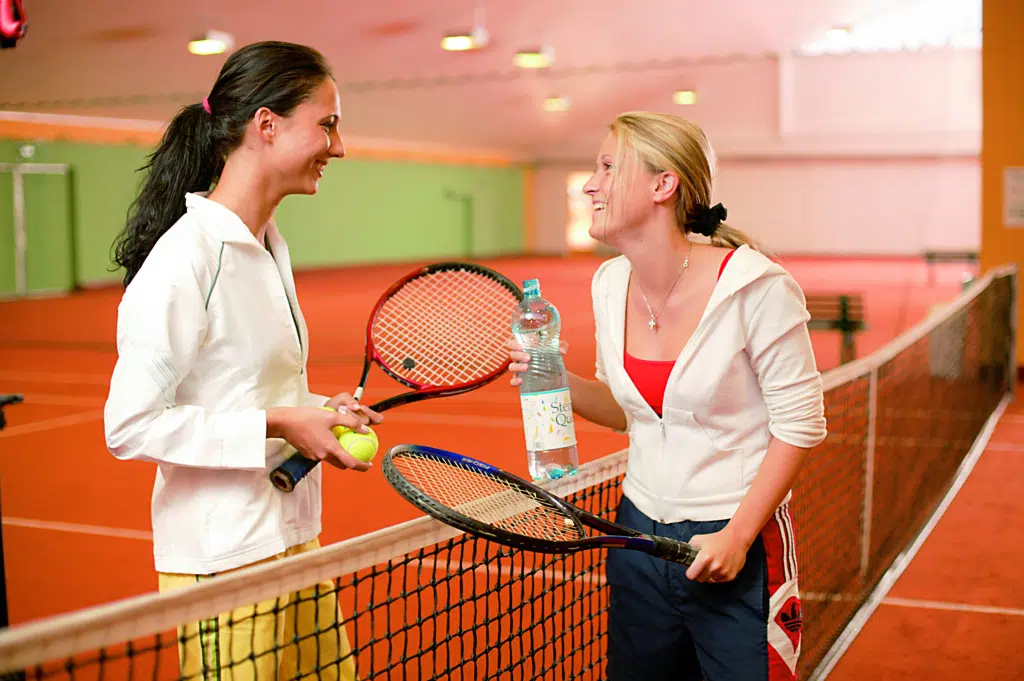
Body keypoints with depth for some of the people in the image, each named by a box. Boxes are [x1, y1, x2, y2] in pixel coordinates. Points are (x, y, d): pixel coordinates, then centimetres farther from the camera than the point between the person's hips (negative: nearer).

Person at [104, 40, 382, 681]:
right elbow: (130, 426, -20)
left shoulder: (269, 244, 9)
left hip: (294, 540, 8)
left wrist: (319, 410, 2)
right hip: (222, 558, -8)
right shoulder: (186, 256, -18)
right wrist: (277, 426, -20)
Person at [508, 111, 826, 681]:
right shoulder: (611, 283, 1)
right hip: (639, 531, 6)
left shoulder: (755, 286, -18)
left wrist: (736, 536, -16)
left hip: (738, 549, -6)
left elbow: (800, 425, -13)